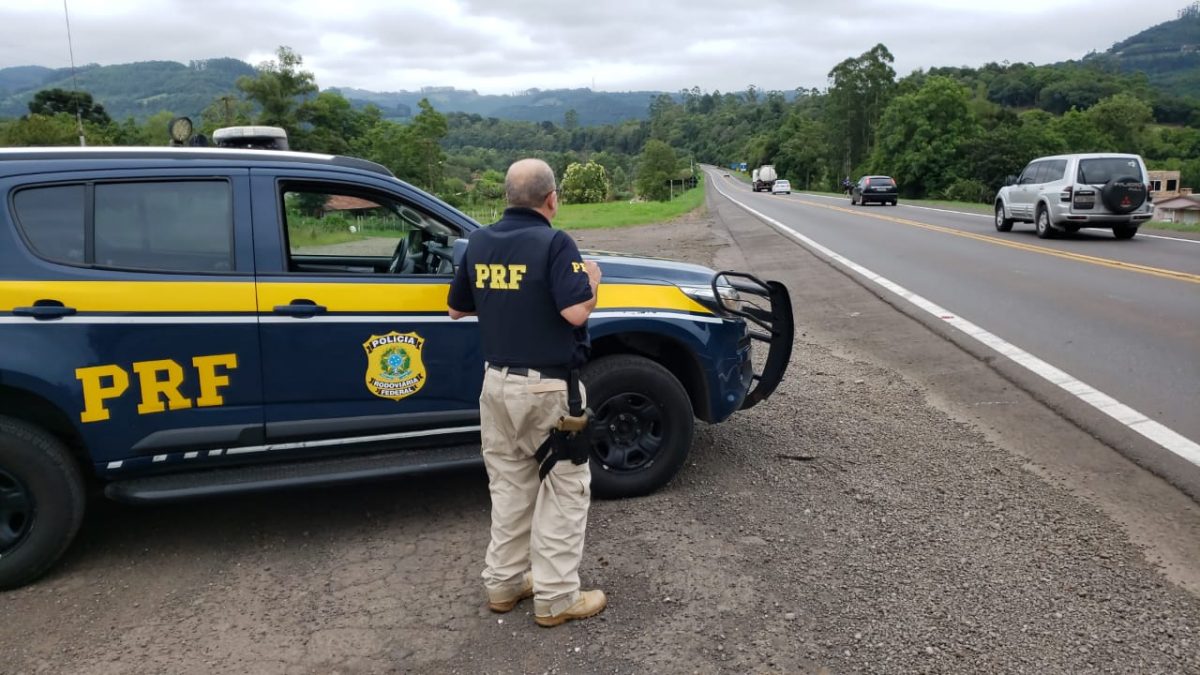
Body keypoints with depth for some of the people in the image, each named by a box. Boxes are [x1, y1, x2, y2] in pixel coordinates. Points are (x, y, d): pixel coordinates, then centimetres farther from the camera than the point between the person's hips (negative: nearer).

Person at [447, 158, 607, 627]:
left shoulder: (479, 242, 5)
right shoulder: (554, 243, -15)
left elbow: (457, 309, 13)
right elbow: (576, 311, -24)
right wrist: (592, 280, -4)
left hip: (497, 382, 7)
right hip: (547, 387, -6)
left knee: (508, 484, 17)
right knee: (565, 488, 5)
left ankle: (503, 583, 26)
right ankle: (556, 598, 10)